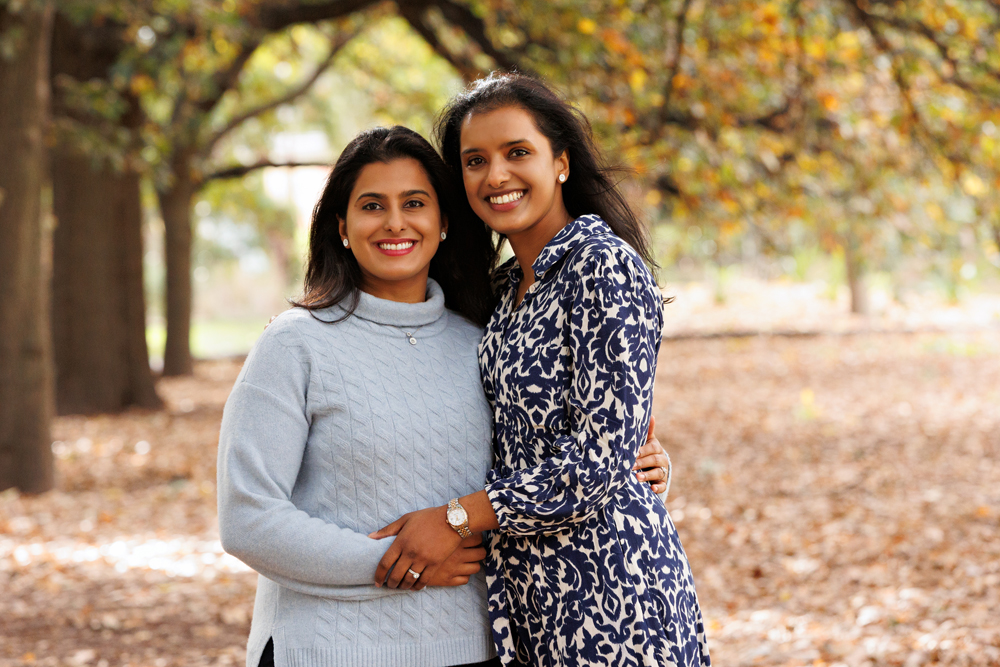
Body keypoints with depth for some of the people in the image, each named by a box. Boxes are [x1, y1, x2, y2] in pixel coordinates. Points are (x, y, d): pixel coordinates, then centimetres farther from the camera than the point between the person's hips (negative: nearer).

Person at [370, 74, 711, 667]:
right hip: (532, 597, 8)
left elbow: (602, 458, -20)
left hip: (609, 591, -8)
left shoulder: (604, 267, -14)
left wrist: (457, 519, -15)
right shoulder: (512, 287, 13)